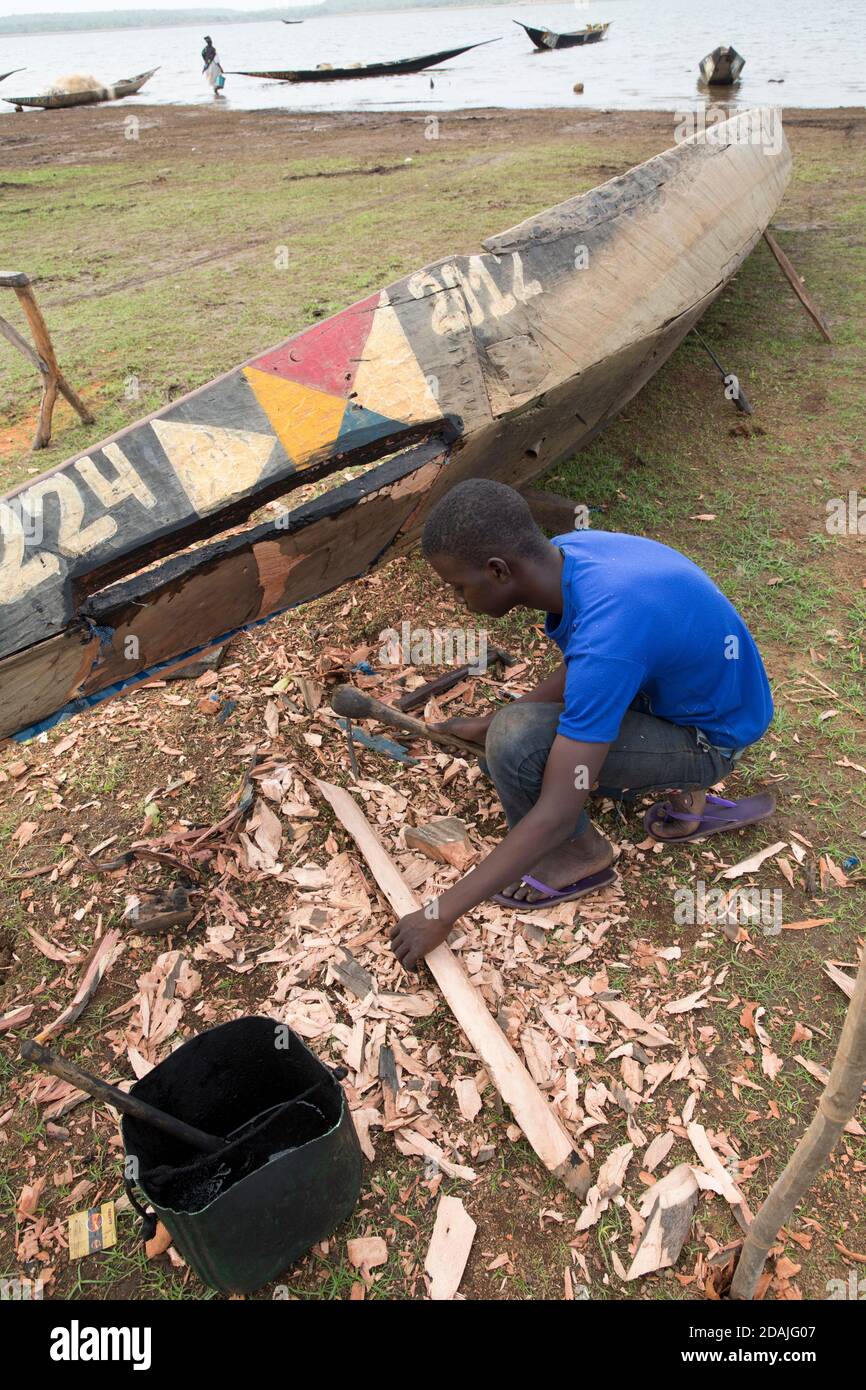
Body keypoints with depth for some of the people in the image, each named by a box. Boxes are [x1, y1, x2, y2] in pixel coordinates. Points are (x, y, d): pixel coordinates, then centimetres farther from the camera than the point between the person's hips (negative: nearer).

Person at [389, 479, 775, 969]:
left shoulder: (603, 642, -37)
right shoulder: (565, 551, -12)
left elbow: (555, 816, -33)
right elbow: (575, 674, 7)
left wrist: (441, 913, -26)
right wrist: (486, 723, 9)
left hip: (709, 739, -9)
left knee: (516, 741, -28)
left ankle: (581, 853, 1)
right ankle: (684, 789, 13)